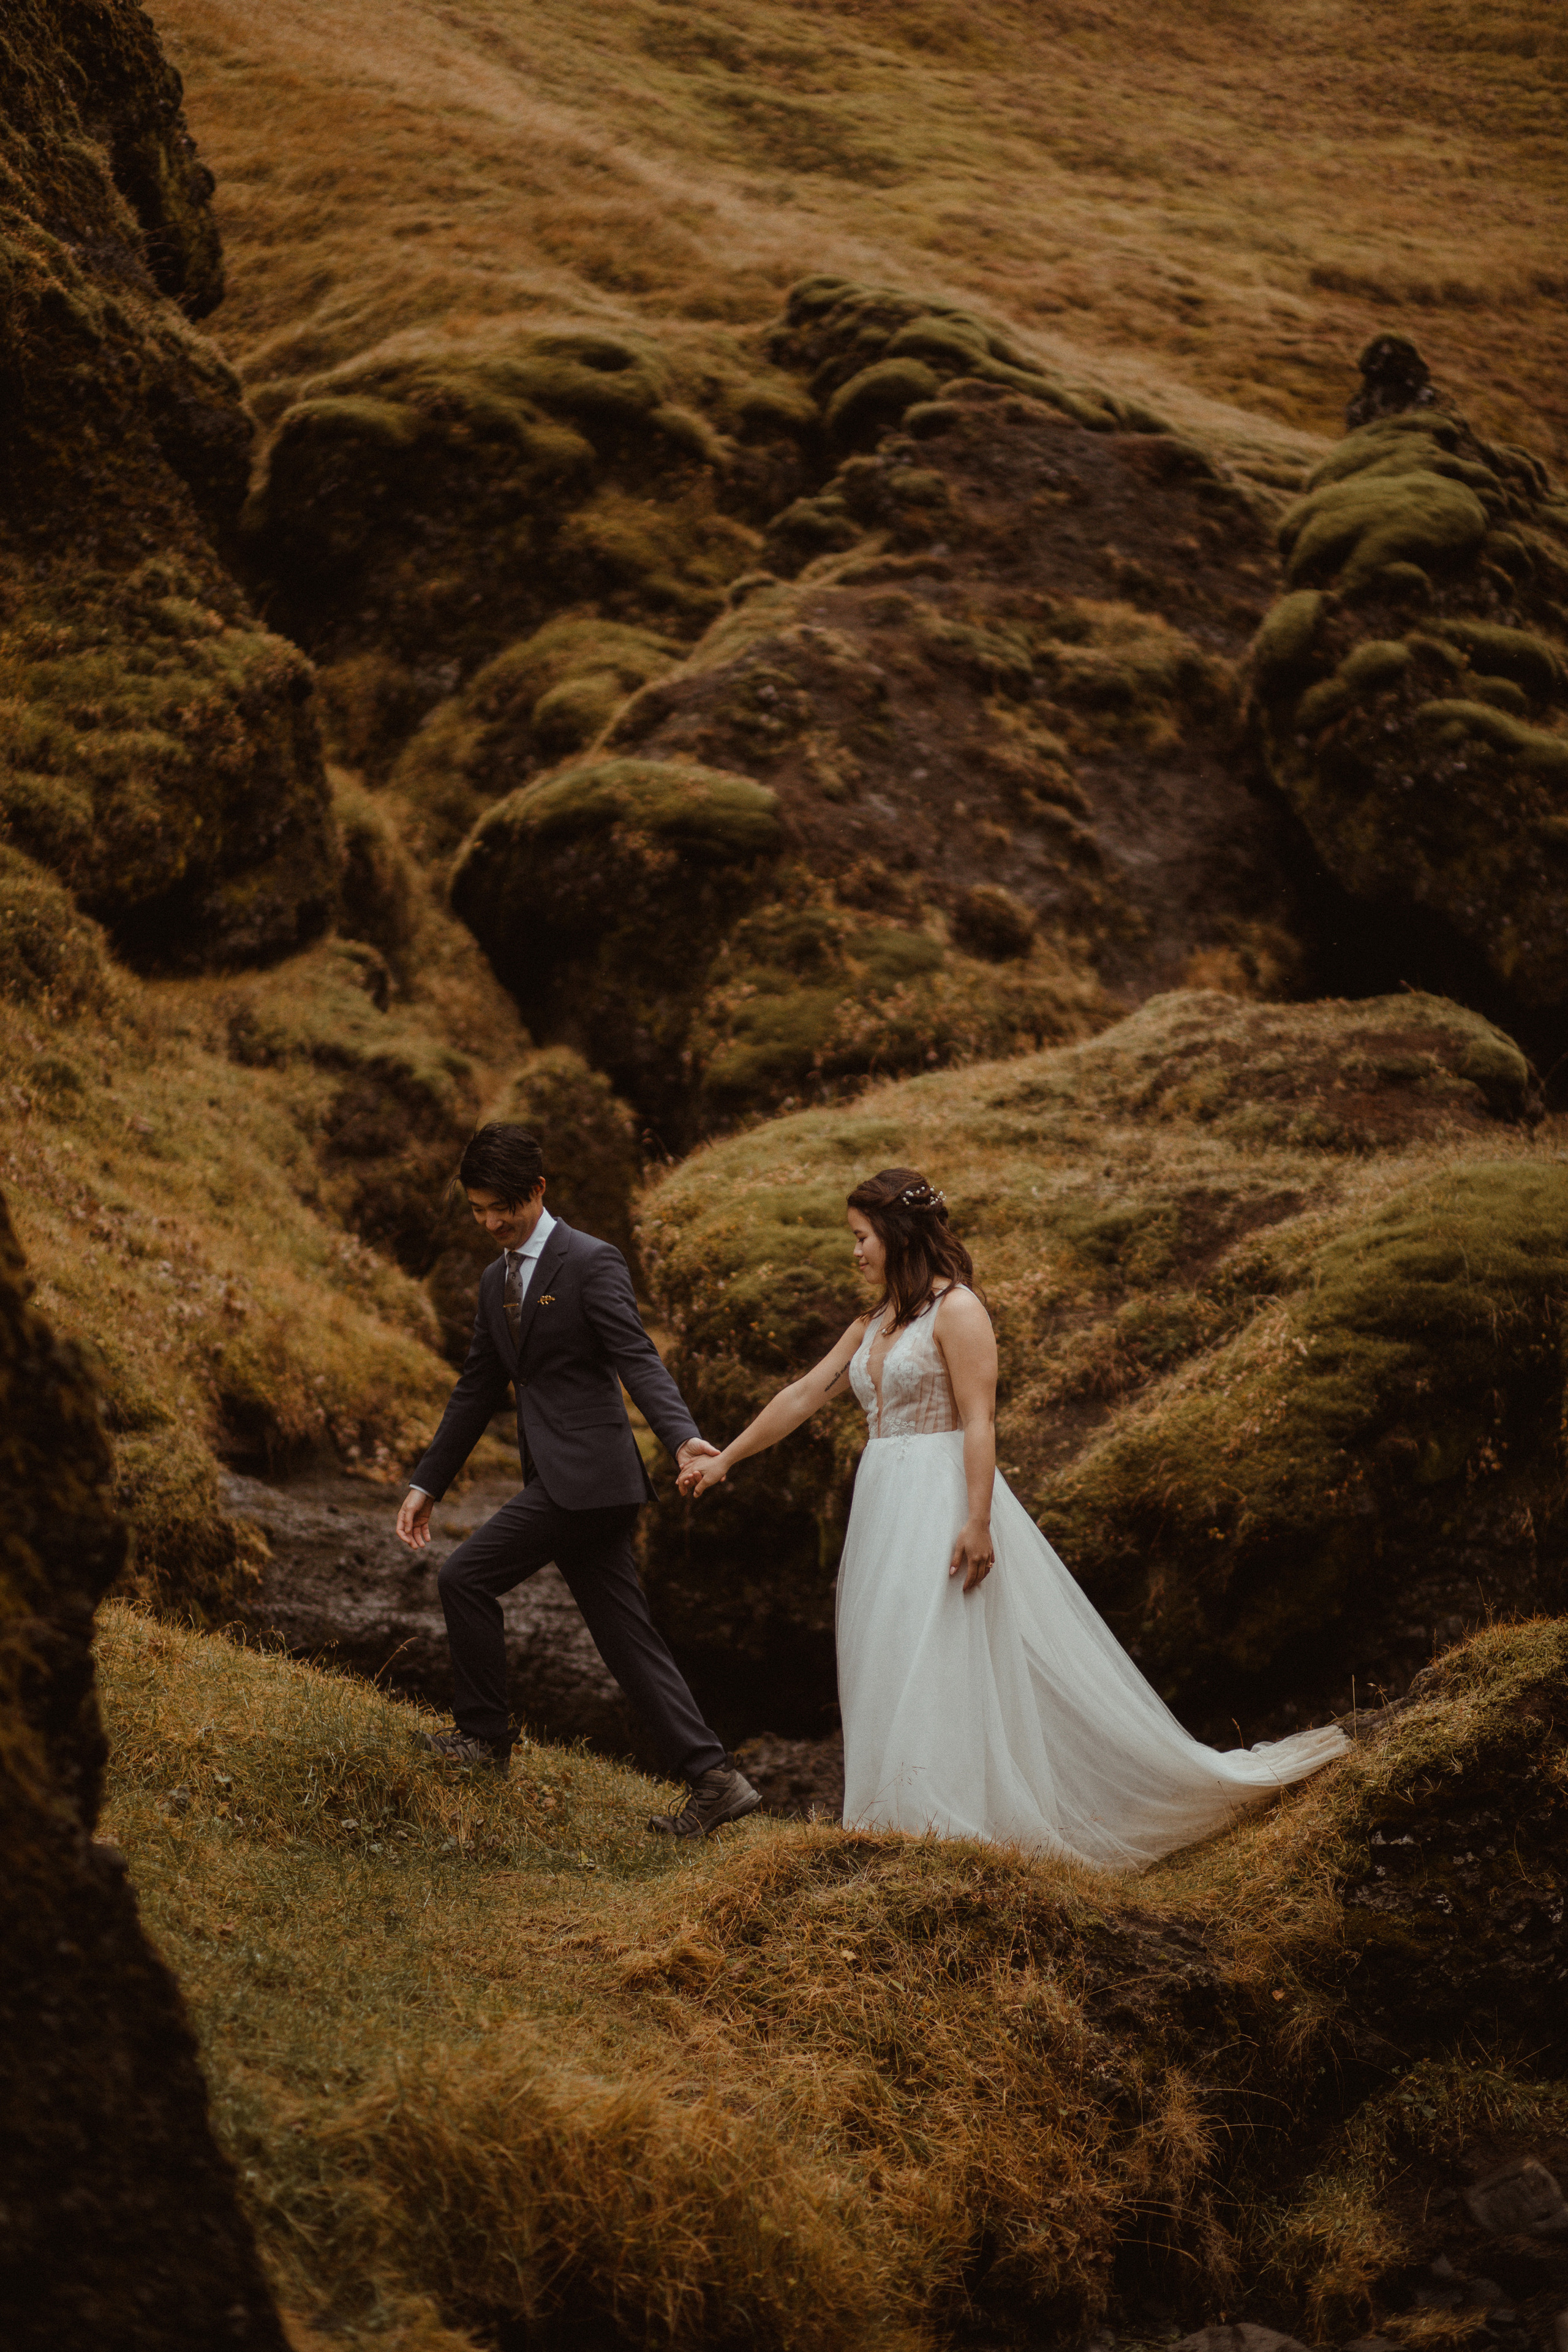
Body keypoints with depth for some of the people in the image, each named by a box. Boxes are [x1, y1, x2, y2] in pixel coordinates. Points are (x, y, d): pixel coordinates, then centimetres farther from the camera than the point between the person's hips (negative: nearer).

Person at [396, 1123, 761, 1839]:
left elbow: (636, 1359, -17)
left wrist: (681, 1437, -33)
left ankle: (483, 1734, 9)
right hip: (563, 1483, 9)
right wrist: (426, 1484, 22)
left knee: (467, 1576, -7)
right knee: (628, 1639, 5)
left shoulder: (590, 1262, -7)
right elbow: (477, 1390, 23)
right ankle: (713, 1782, 4)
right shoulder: (495, 1281, 18)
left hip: (586, 1473, -9)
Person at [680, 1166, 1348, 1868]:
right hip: (886, 1509, 8)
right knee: (892, 1673, 8)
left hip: (942, 1506, -8)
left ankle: (957, 1831, -6)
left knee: (943, 1668, -9)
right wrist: (724, 1460, 20)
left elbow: (979, 1422, -15)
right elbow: (801, 1398, 20)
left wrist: (978, 1522, -22)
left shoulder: (956, 1310, -9)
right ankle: (908, 1826, 12)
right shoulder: (873, 1326, 16)